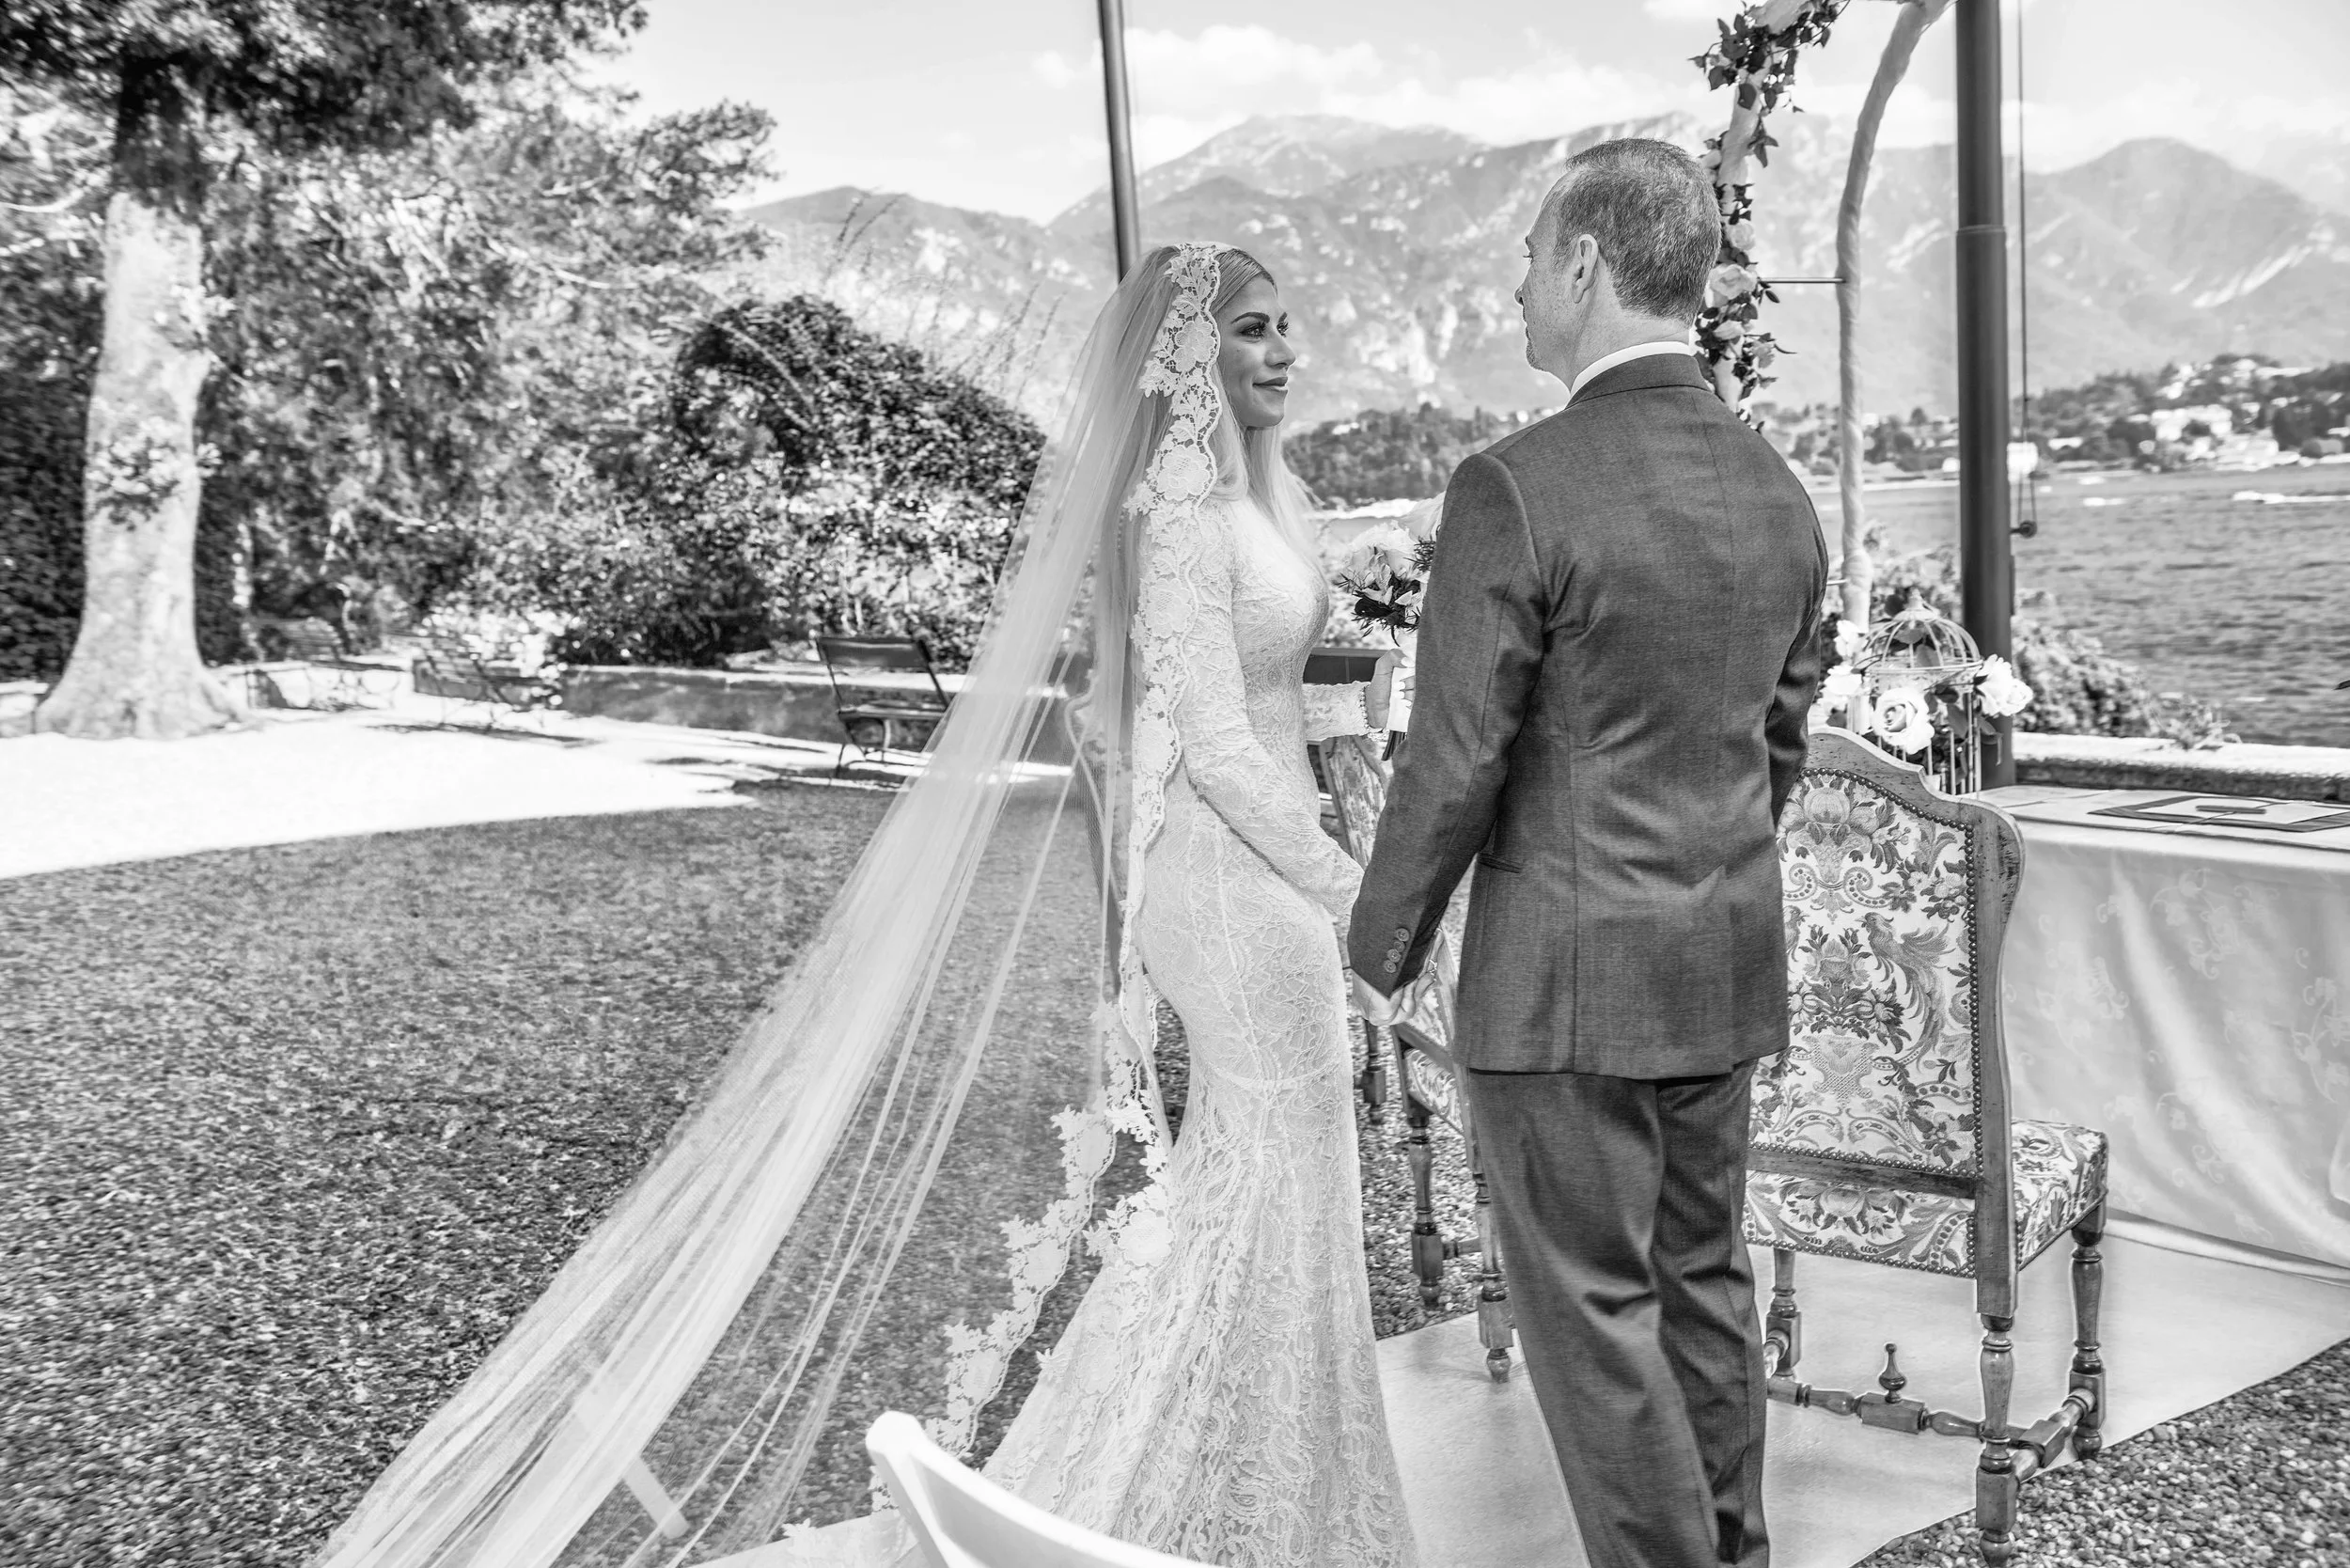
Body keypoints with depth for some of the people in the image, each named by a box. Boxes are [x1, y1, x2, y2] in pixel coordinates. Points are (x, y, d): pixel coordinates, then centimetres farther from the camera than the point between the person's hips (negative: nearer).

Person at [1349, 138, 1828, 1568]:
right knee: (1704, 1279, 21)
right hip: (1732, 965, 8)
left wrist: (1383, 949, -2)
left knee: (1595, 1311, 7)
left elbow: (1455, 765, -16)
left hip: (1567, 975, -7)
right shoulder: (1781, 493, 4)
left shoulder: (1516, 489, -19)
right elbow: (1782, 738, 12)